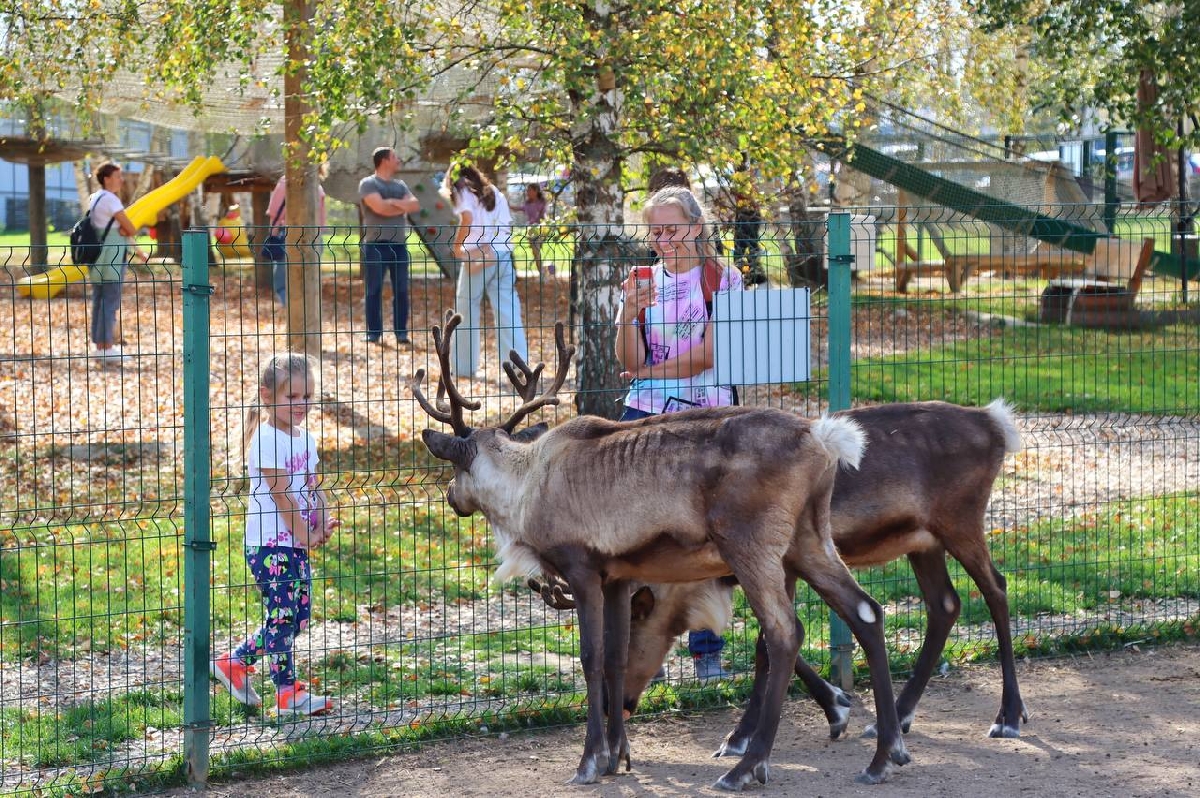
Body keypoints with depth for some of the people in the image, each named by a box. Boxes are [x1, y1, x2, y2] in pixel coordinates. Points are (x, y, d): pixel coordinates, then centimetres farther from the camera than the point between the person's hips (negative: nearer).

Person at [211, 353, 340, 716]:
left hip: (296, 542, 9)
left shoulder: (304, 438, 12)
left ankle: (235, 662, 23)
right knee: (282, 615, -4)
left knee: (299, 614, 11)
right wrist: (305, 533, -13)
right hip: (269, 543, -9)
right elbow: (280, 494, -17)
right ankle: (287, 692, 3)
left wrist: (324, 521, -7)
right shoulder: (267, 438, -15)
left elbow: (313, 486, 10)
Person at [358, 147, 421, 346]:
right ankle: (373, 333, 3)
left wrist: (394, 202, -13)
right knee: (374, 290, -2)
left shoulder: (400, 185, 17)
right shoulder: (368, 184, -2)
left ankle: (401, 333, 7)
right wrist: (404, 206, -3)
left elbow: (415, 205, 2)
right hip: (376, 245, -5)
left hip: (399, 244, 5)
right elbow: (380, 208, -16)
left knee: (401, 290, 3)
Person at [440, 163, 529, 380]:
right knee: (508, 311, 1)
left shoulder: (463, 191, 4)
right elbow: (508, 224, 12)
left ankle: (463, 366, 13)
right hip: (503, 255, 5)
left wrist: (457, 246, -6)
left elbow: (467, 218, -15)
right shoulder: (494, 192, 22)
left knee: (466, 309, 8)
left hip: (478, 256, -5)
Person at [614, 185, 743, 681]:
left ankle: (707, 651, 9)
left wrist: (649, 371, -3)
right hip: (647, 419, 2)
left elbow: (709, 354, -8)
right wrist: (629, 316, -16)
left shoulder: (723, 280, 0)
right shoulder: (641, 283, 9)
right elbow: (629, 363, 1)